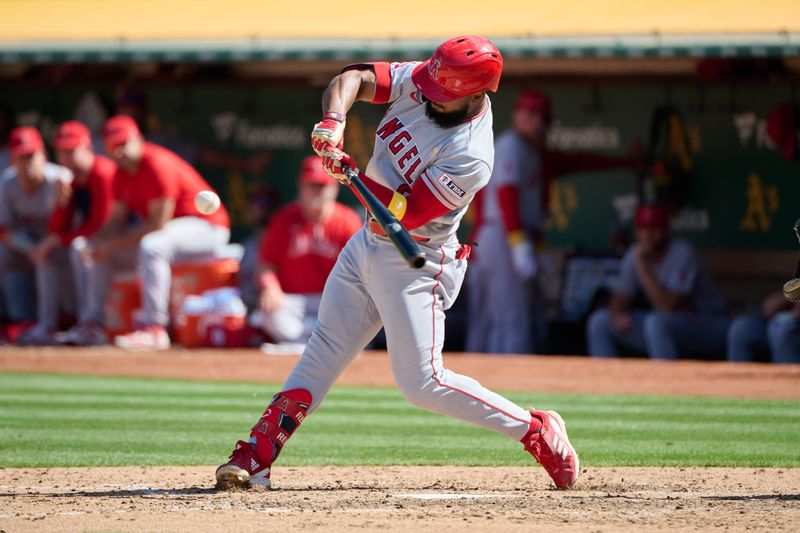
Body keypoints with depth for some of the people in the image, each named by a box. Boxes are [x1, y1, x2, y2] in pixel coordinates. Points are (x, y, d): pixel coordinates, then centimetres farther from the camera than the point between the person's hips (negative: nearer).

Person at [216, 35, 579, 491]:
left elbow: (405, 214, -27)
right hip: (367, 245, 7)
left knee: (422, 382, -8)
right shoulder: (420, 81, -8)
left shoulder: (471, 158, -27)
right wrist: (335, 120, -30)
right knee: (324, 351, 9)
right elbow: (353, 78, -10)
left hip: (414, 266, -7)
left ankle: (537, 430, 4)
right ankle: (256, 458, 10)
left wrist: (352, 173, -34)